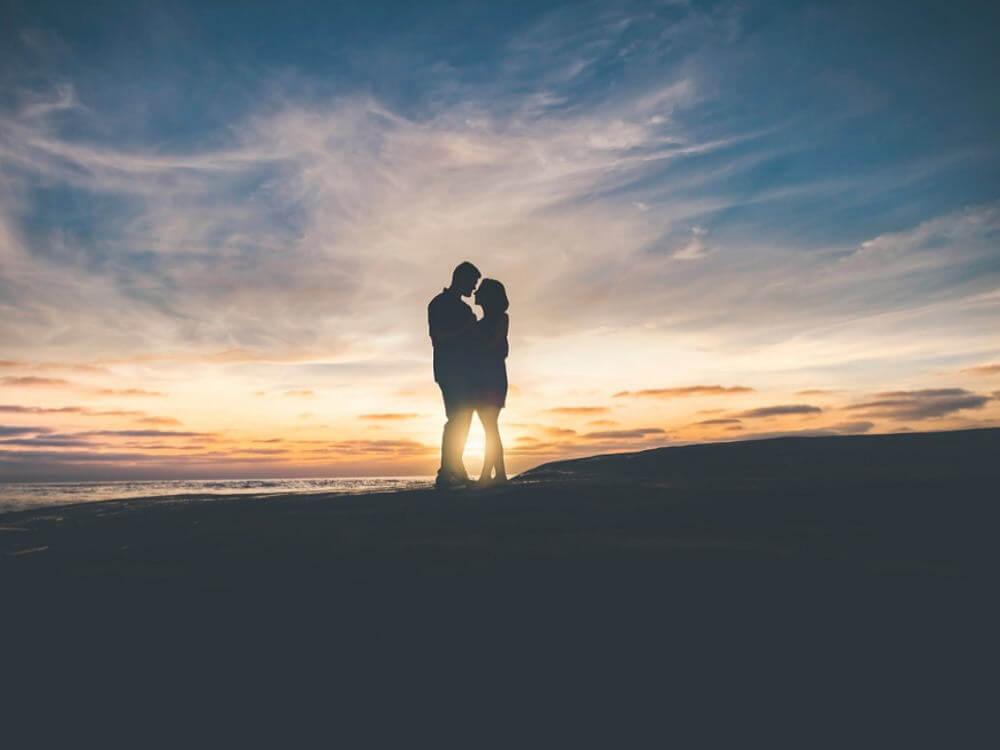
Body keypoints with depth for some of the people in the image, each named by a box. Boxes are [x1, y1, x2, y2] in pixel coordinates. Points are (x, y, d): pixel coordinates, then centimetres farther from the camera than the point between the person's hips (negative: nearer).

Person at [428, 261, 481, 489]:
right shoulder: (439, 304, 0)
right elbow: (437, 337, -12)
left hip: (465, 372, 8)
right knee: (456, 419, -16)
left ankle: (456, 472, 7)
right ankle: (445, 474, -17)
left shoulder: (464, 308, 24)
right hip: (449, 371, -8)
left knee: (462, 420, 4)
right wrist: (465, 329, -17)